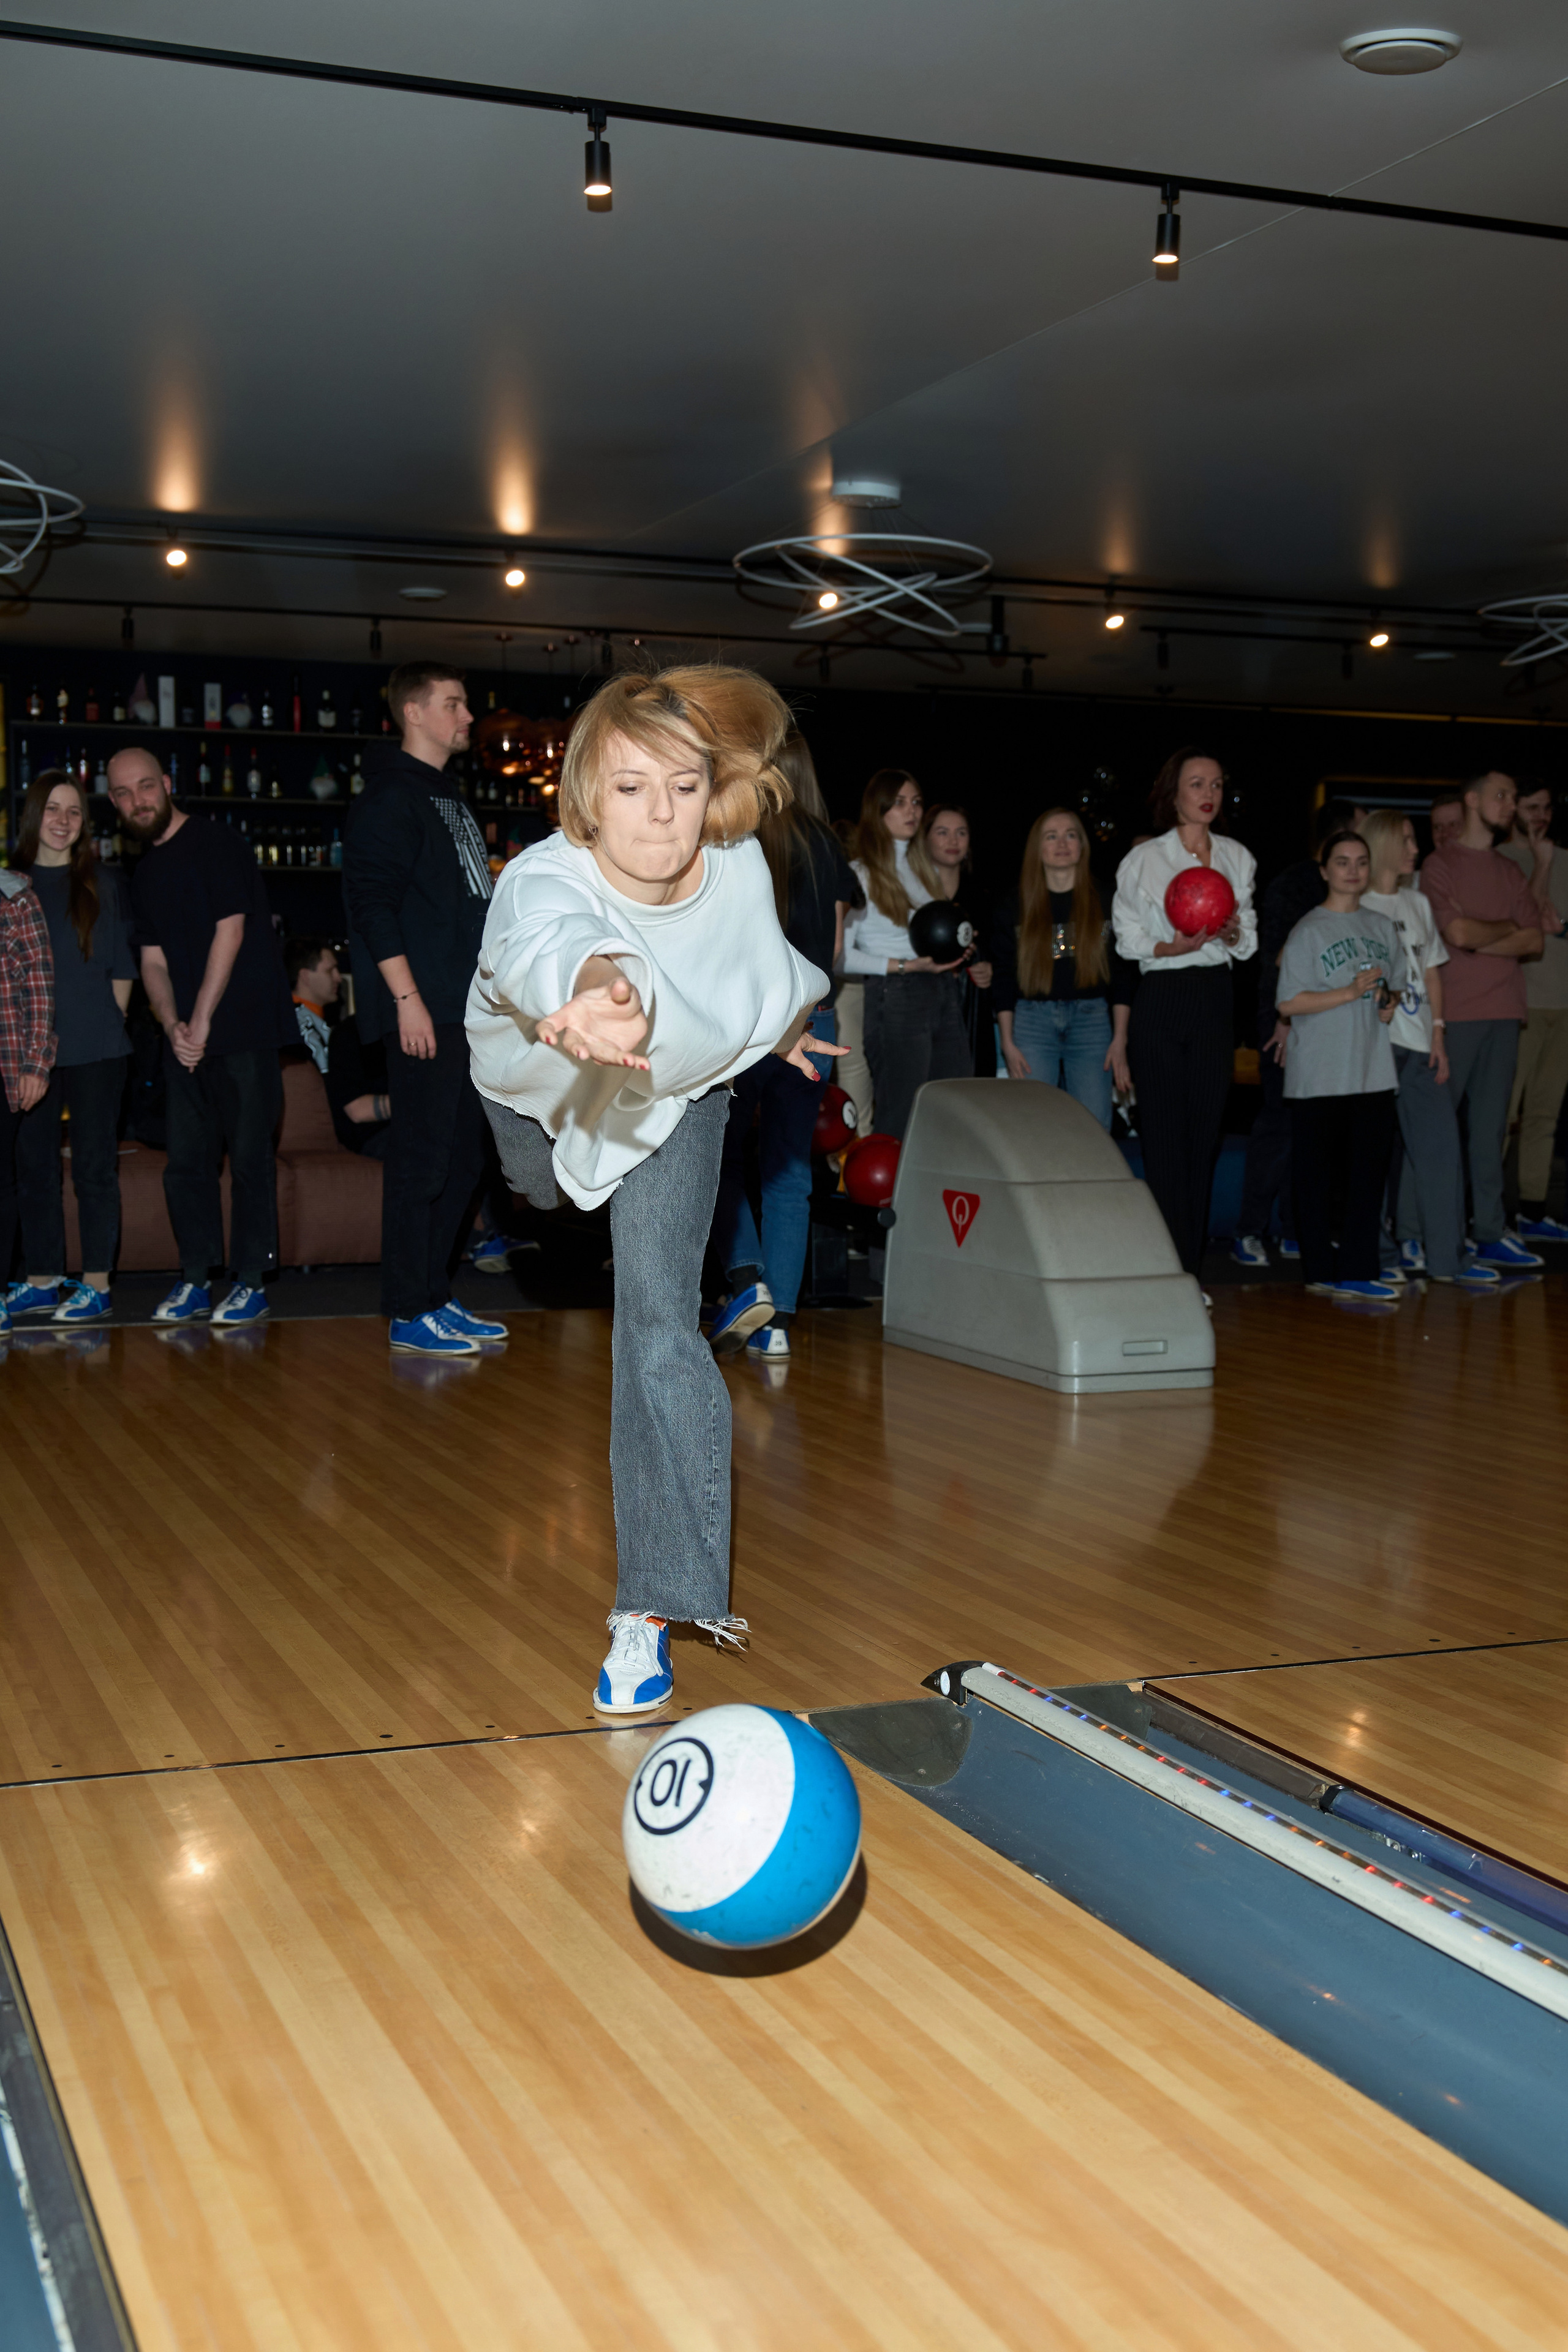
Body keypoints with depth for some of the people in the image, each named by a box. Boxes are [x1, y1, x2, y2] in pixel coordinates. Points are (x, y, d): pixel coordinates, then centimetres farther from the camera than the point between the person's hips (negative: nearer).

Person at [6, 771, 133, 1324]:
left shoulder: (103, 885, 5)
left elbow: (122, 970, 6)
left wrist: (107, 1025, 0)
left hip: (94, 1050, -2)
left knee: (94, 1165, -2)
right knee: (32, 1165, 6)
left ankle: (96, 1284, 2)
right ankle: (42, 1281, 14)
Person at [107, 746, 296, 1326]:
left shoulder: (216, 844, -5)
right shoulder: (144, 872, 17)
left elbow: (230, 934, -11)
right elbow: (153, 960, 13)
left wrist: (201, 1022, -12)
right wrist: (172, 1025, -5)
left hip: (243, 1031, -7)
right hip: (186, 1037, 7)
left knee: (249, 1157, -4)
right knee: (186, 1160, 7)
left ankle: (251, 1282, 2)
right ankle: (196, 1280, 14)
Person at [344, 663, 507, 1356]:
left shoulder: (449, 797, 21)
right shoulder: (390, 795, -7)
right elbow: (373, 903, -15)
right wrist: (407, 998, -21)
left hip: (468, 1011, 10)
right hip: (425, 1013, -10)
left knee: (462, 1158, 12)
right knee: (421, 1159, -7)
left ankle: (436, 1295, 21)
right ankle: (410, 1315, -2)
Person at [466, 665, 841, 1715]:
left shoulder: (737, 867, -31)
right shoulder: (543, 882, -42)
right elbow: (553, 942, -69)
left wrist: (780, 1019, 15)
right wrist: (598, 989, -92)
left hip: (680, 1086, 0)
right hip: (540, 1079, 1)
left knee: (659, 1316, -17)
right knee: (546, 1197, 35)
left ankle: (658, 1605, -13)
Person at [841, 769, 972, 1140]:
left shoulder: (924, 869, 20)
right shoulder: (861, 873, -3)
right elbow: (840, 955, -11)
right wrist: (906, 966, -17)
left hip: (944, 993, 7)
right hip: (896, 998, -7)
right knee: (898, 1123, -7)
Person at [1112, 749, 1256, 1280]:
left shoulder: (1237, 857, 11)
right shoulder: (1143, 859, 0)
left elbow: (1249, 939, 13)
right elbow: (1127, 939, 0)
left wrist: (1232, 932, -9)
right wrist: (1172, 947, -18)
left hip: (1214, 998, 4)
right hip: (1162, 998, -3)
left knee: (1205, 1132, 3)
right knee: (1164, 1136, -5)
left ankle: (1191, 1270, 10)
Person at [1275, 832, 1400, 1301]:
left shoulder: (1382, 928, 13)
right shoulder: (1309, 931, -4)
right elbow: (1289, 1003, -11)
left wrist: (1389, 1001, 0)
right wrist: (1351, 992, -16)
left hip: (1373, 1073, 5)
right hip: (1320, 1079, -5)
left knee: (1368, 1173, 4)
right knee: (1318, 1175, 0)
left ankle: (1358, 1270, 10)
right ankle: (1322, 1272, 8)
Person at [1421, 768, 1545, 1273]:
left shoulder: (1510, 873, 18)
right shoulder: (1440, 865, -1)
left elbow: (1535, 942, 8)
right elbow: (1459, 933, -13)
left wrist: (1481, 941, -6)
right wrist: (1507, 928, 3)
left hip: (1504, 1013, 6)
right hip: (1455, 1014, -6)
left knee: (1491, 1127, 6)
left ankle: (1491, 1232, 9)